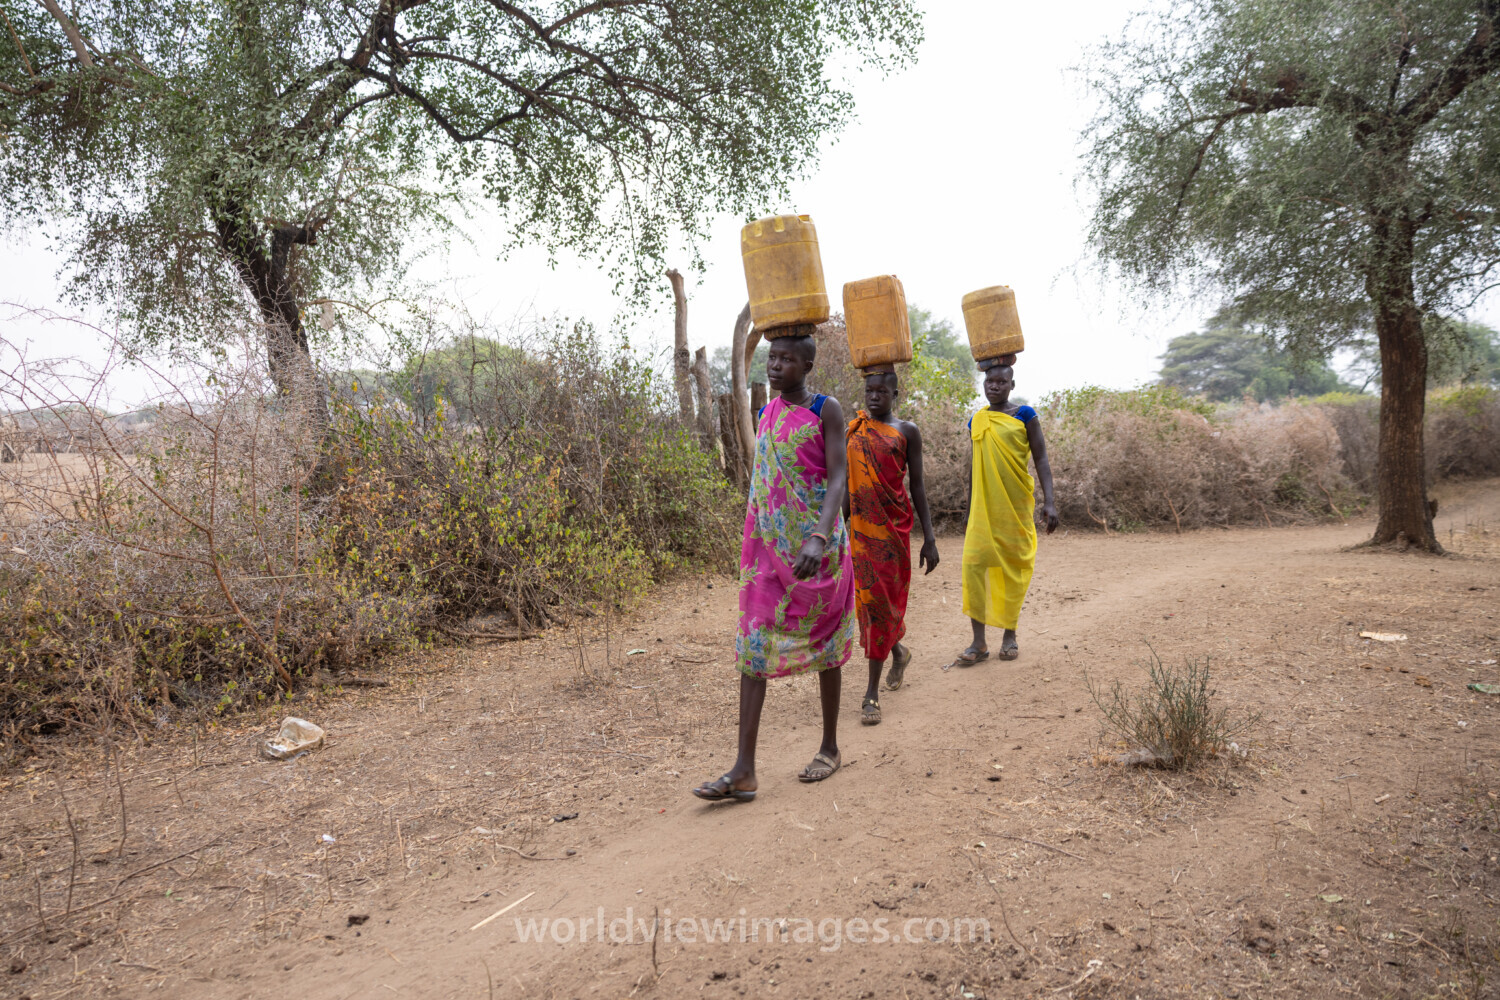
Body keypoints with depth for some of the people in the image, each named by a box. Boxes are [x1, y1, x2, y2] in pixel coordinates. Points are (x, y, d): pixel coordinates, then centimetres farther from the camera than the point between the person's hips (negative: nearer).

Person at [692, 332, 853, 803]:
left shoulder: (826, 410, -6)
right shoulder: (766, 416, 11)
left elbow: (837, 478, -17)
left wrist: (819, 538, -32)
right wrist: (753, 546, 16)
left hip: (816, 547, -5)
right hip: (768, 549, 5)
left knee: (823, 645, 9)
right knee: (753, 649, -2)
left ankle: (830, 747, 27)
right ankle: (744, 769, -1)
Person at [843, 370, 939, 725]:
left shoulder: (907, 432, 1)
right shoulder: (851, 430, 7)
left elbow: (917, 485, 1)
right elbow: (845, 486, 11)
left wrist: (929, 538, -4)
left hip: (895, 526, -2)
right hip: (861, 529, 2)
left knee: (886, 598, -1)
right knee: (870, 599, 7)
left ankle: (872, 691, 4)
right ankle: (898, 651, 39)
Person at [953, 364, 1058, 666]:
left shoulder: (1024, 415, -1)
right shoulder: (976, 421, 9)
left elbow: (1041, 460, -3)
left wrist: (1049, 502, -13)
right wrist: (969, 511, 17)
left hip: (1016, 505, -3)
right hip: (984, 507, 3)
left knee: (1014, 567, 5)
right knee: (974, 564, -7)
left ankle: (1010, 635, 21)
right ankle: (978, 642, 0)